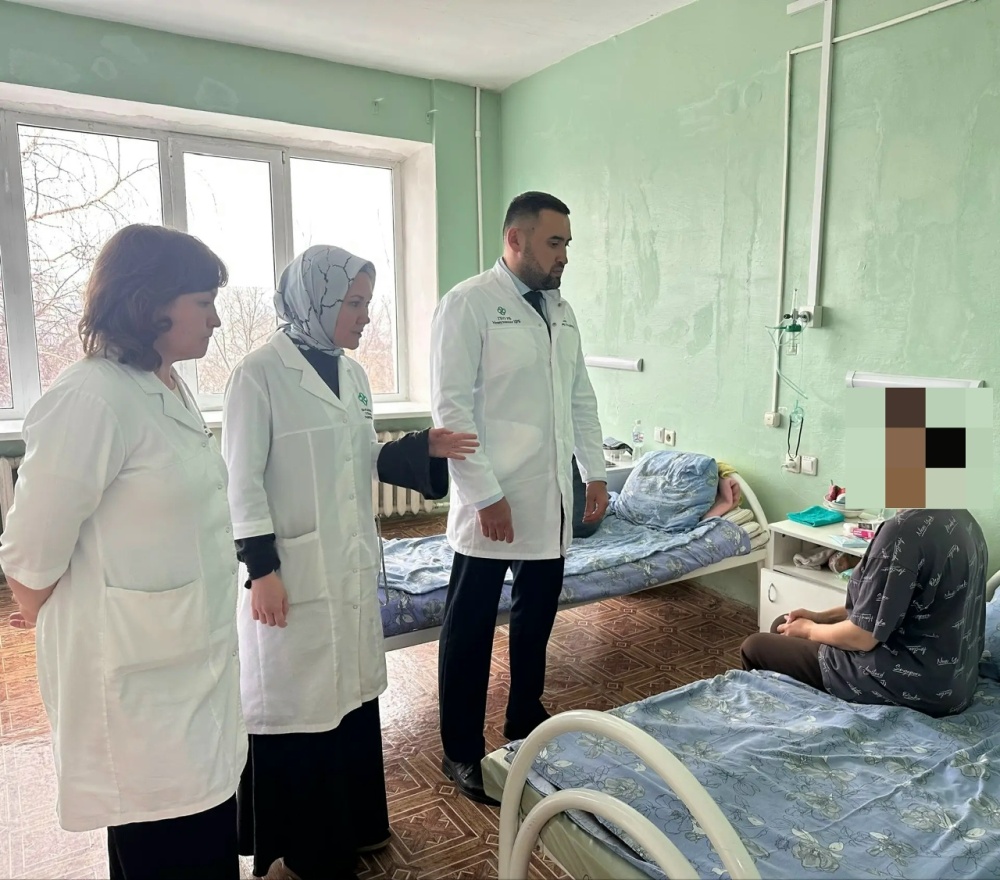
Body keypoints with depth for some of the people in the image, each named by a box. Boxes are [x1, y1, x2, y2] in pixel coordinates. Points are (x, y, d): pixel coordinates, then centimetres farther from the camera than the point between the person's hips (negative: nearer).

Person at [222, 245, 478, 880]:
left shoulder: (352, 373, 7)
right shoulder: (261, 374, -13)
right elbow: (241, 481, -13)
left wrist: (425, 448, -1)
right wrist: (262, 570, -16)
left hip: (352, 565, 7)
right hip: (293, 571, -7)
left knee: (353, 690, 18)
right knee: (296, 701, 8)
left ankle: (352, 825, 38)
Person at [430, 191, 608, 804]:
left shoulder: (561, 309, 12)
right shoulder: (470, 304, -10)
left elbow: (582, 397, 16)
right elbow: (451, 405, -15)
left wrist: (596, 471, 11)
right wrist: (487, 494, -18)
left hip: (552, 498, 7)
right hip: (494, 501, -7)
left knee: (538, 617, 18)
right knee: (471, 628, 6)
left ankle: (527, 720, 37)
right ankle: (463, 751, 22)